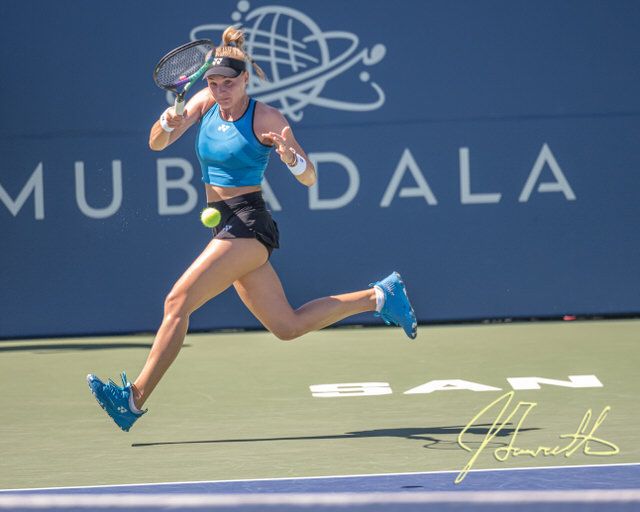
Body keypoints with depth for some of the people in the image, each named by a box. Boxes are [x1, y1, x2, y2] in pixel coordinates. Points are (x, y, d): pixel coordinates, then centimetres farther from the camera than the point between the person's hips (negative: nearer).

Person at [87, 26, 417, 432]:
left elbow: (310, 179, -8)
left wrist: (291, 157, -30)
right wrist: (166, 124, -21)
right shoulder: (205, 102, 7)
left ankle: (134, 399, -16)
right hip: (227, 228, 8)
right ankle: (379, 297, 25)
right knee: (288, 326, 13)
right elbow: (157, 144, 1)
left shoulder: (267, 119, -9)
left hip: (249, 226, -8)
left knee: (178, 302, -17)